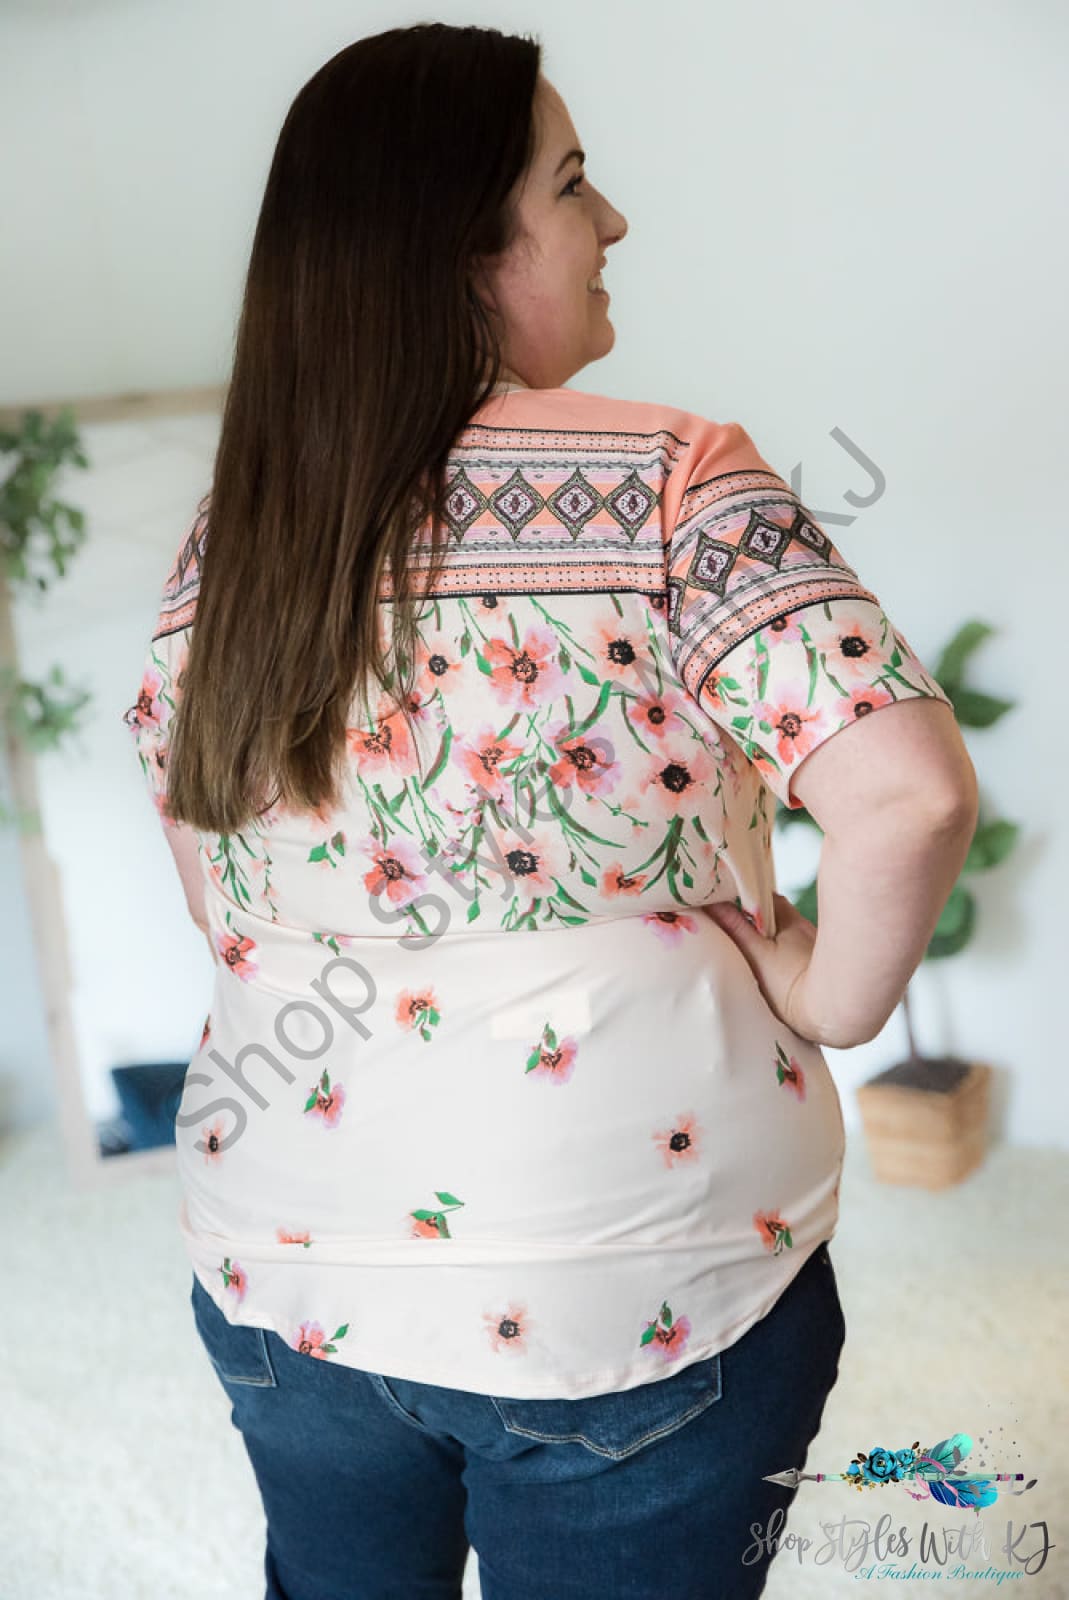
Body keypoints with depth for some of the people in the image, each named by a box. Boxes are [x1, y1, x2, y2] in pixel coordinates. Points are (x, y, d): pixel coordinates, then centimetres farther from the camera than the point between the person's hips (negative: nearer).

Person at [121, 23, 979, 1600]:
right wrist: (829, 1005, -9)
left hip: (278, 1270, 5)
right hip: (630, 1284, -4)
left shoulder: (230, 533, -1)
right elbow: (910, 789, -25)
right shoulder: (663, 480, -17)